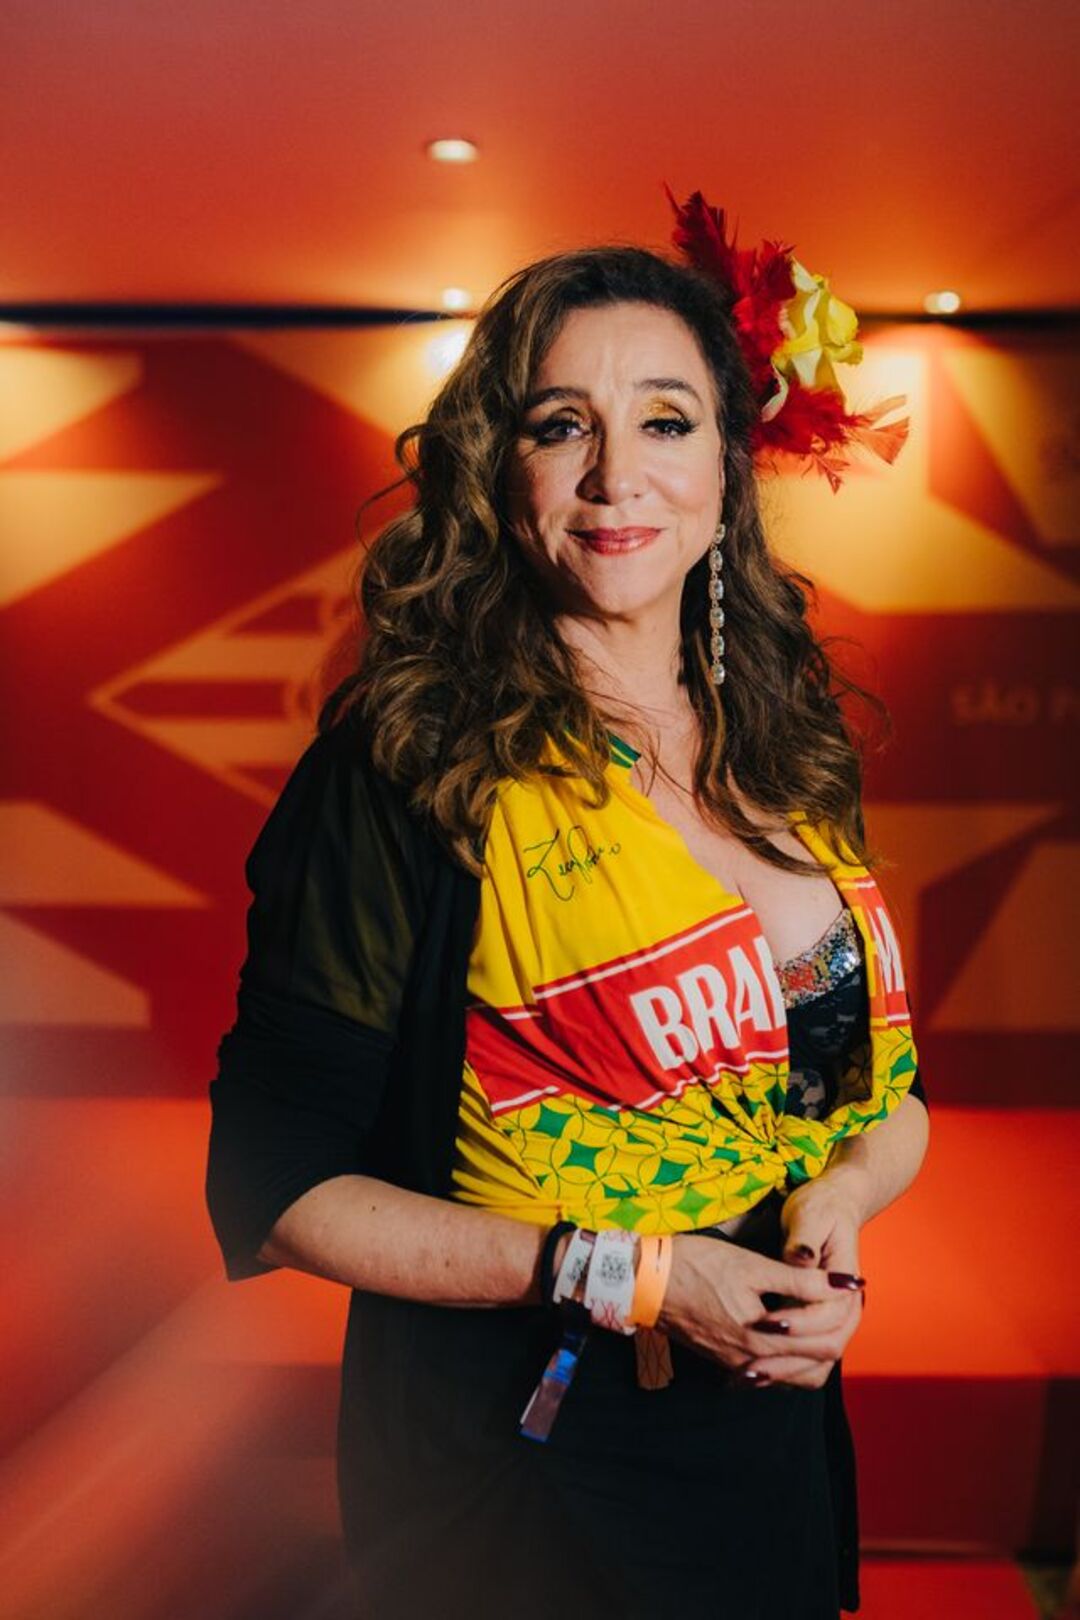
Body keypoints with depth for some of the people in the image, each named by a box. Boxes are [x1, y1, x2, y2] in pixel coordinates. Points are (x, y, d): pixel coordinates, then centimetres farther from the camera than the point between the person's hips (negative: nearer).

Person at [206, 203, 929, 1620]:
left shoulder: (790, 745, 0)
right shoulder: (409, 770, -17)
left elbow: (888, 1085, 8)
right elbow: (272, 1190, -16)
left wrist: (838, 1196, -13)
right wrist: (628, 1274, -22)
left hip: (778, 1433, 5)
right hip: (516, 1464, -5)